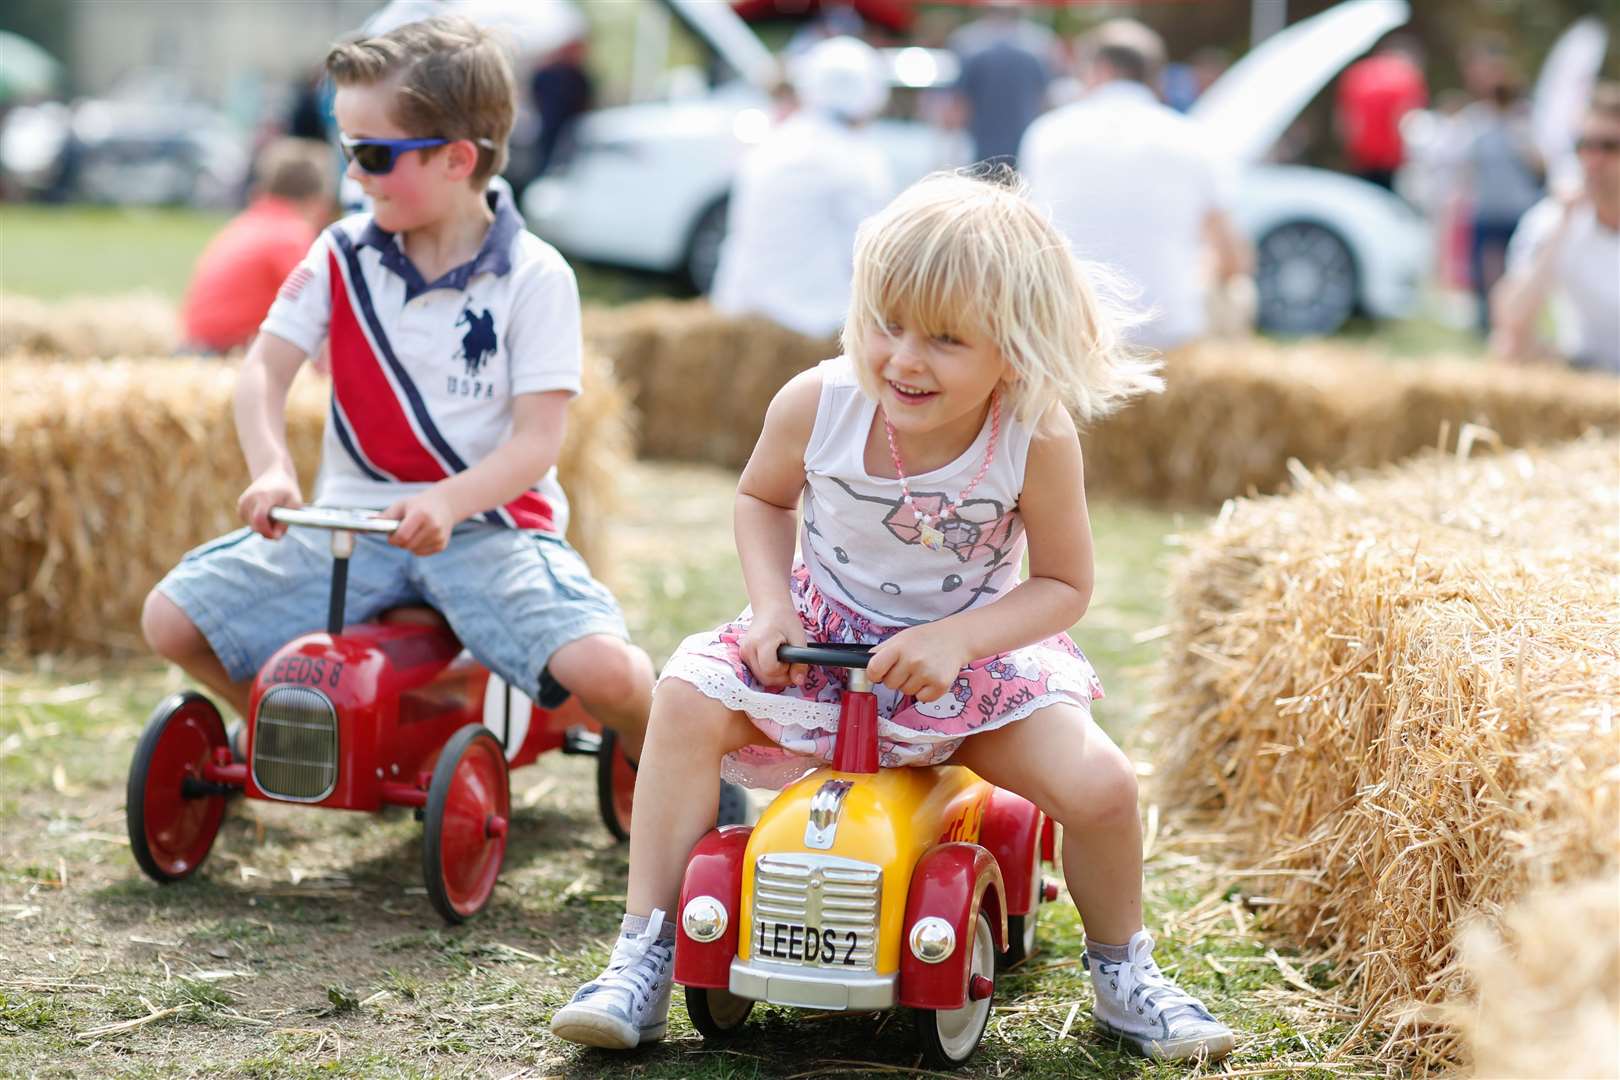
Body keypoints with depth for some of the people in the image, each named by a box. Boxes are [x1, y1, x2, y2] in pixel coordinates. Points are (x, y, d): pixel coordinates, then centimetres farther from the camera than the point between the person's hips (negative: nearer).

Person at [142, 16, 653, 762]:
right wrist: (270, 470, -21)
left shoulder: (533, 278, -8)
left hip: (490, 523, -4)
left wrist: (447, 504, -30)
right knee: (171, 618, -10)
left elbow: (537, 439, -12)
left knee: (600, 666, -30)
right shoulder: (343, 257, 3)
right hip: (353, 518, 4)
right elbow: (264, 369, -1)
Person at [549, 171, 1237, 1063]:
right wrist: (771, 604, -12)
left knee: (1098, 785, -21)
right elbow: (761, 497, 4)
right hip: (824, 638, 1)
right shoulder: (818, 404, -18)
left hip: (973, 656, -1)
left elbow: (1063, 585, -12)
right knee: (689, 698, -24)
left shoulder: (1037, 441, -23)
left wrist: (955, 640, -27)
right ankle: (643, 960, -12)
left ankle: (1122, 975, 11)